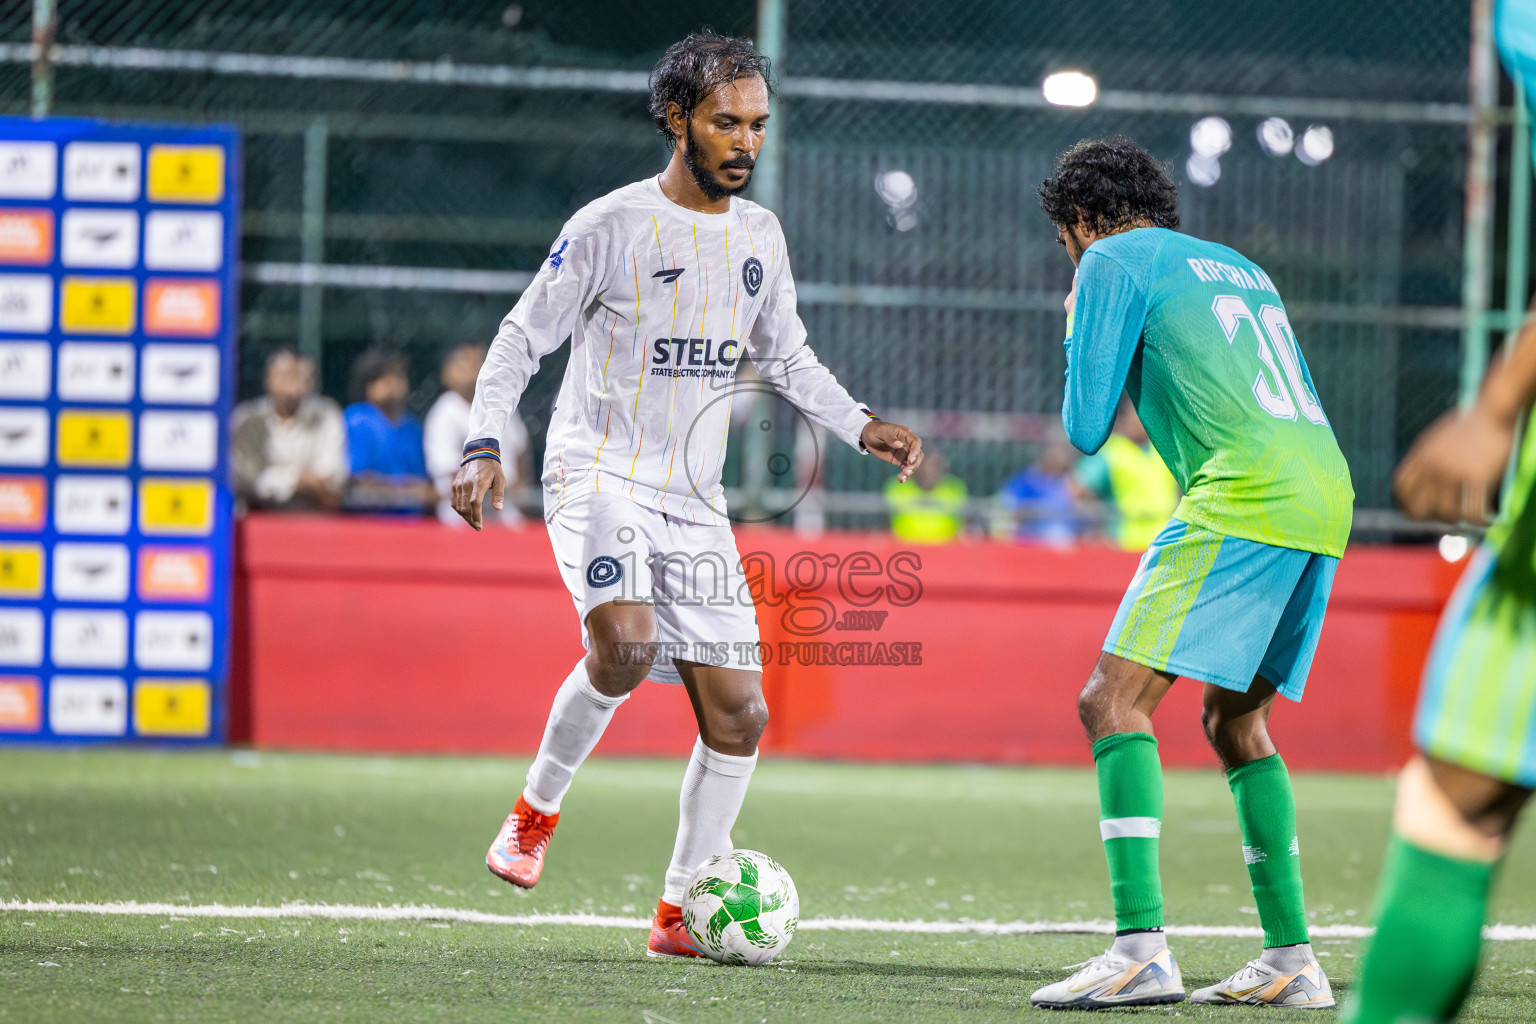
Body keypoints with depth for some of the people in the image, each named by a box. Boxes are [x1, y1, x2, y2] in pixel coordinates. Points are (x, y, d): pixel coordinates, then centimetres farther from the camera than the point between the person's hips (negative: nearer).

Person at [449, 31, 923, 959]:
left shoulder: (759, 236, 10)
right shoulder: (611, 226, -7)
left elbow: (788, 358, 22)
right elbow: (523, 337, -3)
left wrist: (862, 427, 8)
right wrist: (485, 445, -14)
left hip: (695, 501, 6)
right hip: (598, 473, -6)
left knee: (738, 713, -2)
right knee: (626, 643, -31)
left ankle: (681, 911, 10)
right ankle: (538, 808, -7)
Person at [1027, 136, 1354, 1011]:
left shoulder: (1113, 261, 7)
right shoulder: (1241, 268, 30)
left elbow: (1086, 429, 4)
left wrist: (1076, 336, 23)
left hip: (1245, 495, -8)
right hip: (1327, 497, 8)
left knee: (1114, 699, -10)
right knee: (1235, 718, 20)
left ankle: (1143, 947, -23)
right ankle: (1292, 957, 16)